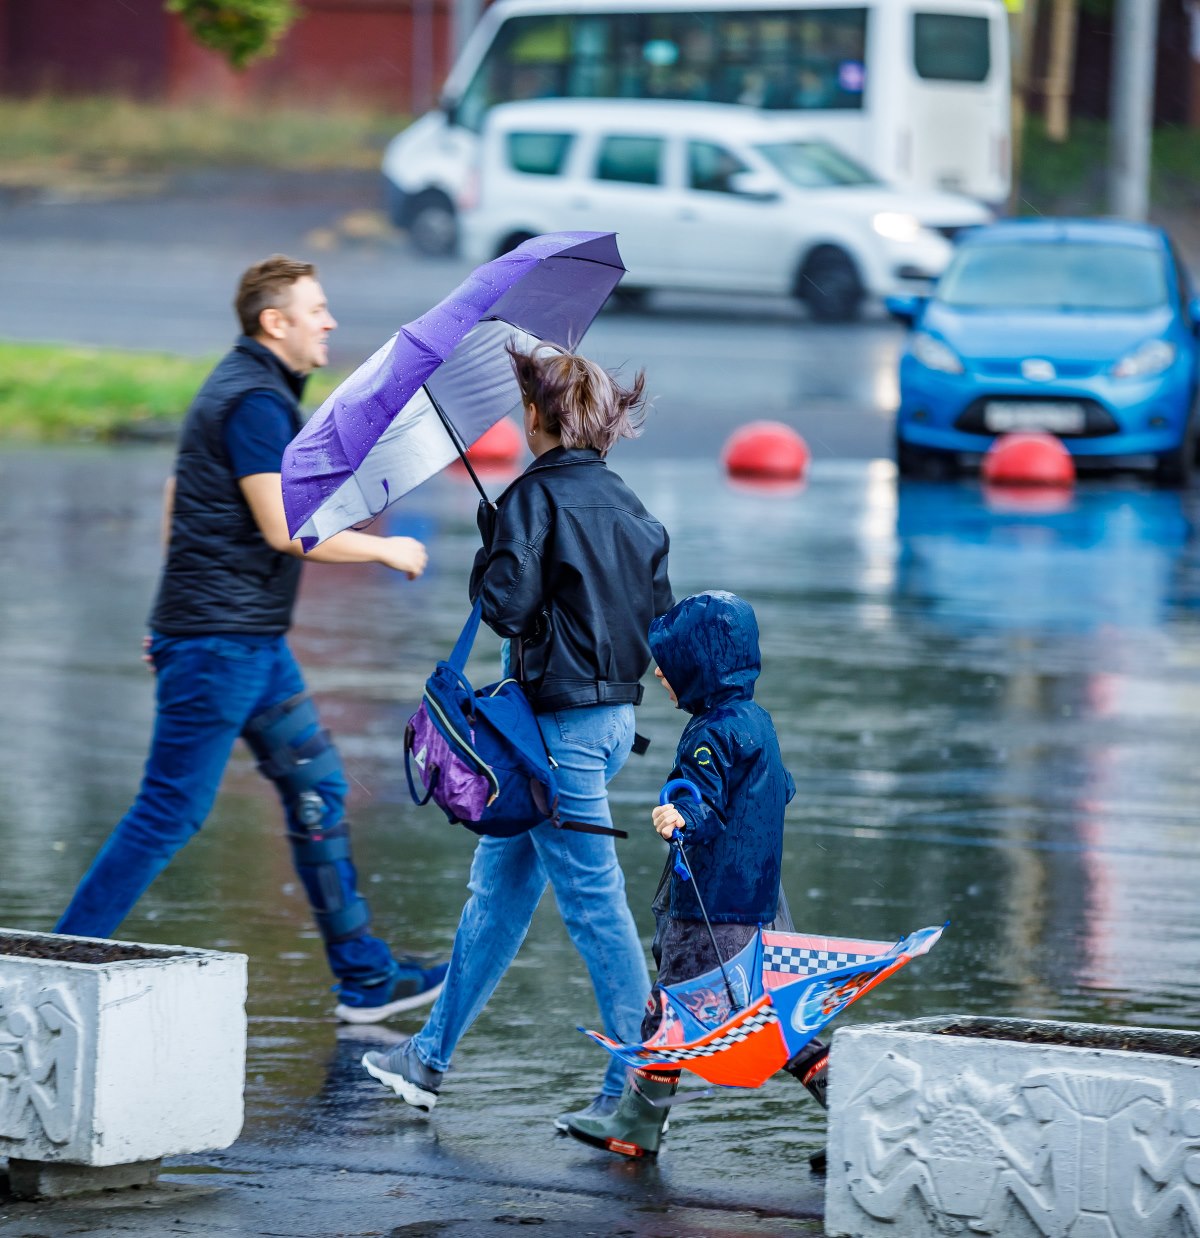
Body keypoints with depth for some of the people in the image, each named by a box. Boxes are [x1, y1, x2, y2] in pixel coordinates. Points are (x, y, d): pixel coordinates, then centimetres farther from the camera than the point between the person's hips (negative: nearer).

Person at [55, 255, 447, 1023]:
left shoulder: (246, 388, 16)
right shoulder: (256, 400, -16)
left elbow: (176, 499, 23)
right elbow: (285, 528, -22)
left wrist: (176, 618, 26)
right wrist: (386, 550, -10)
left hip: (253, 641, 11)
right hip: (221, 641, -11)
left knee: (317, 789, 11)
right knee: (170, 813, -8)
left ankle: (365, 977, 14)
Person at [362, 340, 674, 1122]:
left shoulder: (538, 496, -14)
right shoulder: (628, 506, 8)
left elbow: (509, 606, -19)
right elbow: (660, 617, 9)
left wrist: (490, 556, -1)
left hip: (563, 720, -9)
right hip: (615, 714, 9)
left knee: (595, 904, -5)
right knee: (499, 883, 17)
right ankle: (430, 1059, 25)